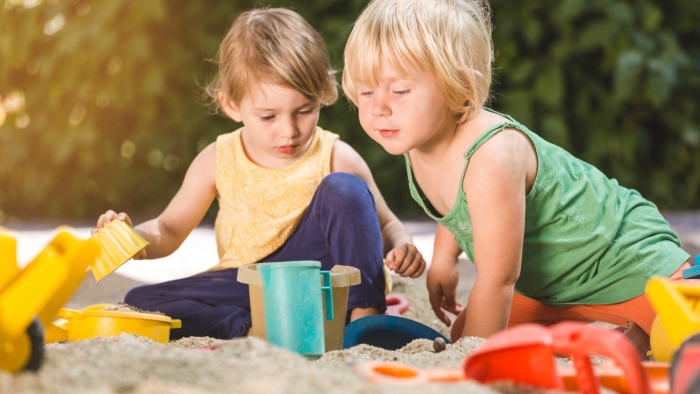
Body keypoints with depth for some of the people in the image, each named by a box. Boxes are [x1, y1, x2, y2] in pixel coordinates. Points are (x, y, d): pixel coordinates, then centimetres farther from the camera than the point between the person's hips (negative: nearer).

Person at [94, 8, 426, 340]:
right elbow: (169, 231, 8)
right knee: (139, 302, -17)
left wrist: (401, 246, -21)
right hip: (248, 288, 2)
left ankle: (364, 315, -25)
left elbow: (385, 224, 4)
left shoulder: (335, 158, -4)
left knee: (342, 188, -24)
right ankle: (254, 332, -31)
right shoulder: (218, 161, 0)